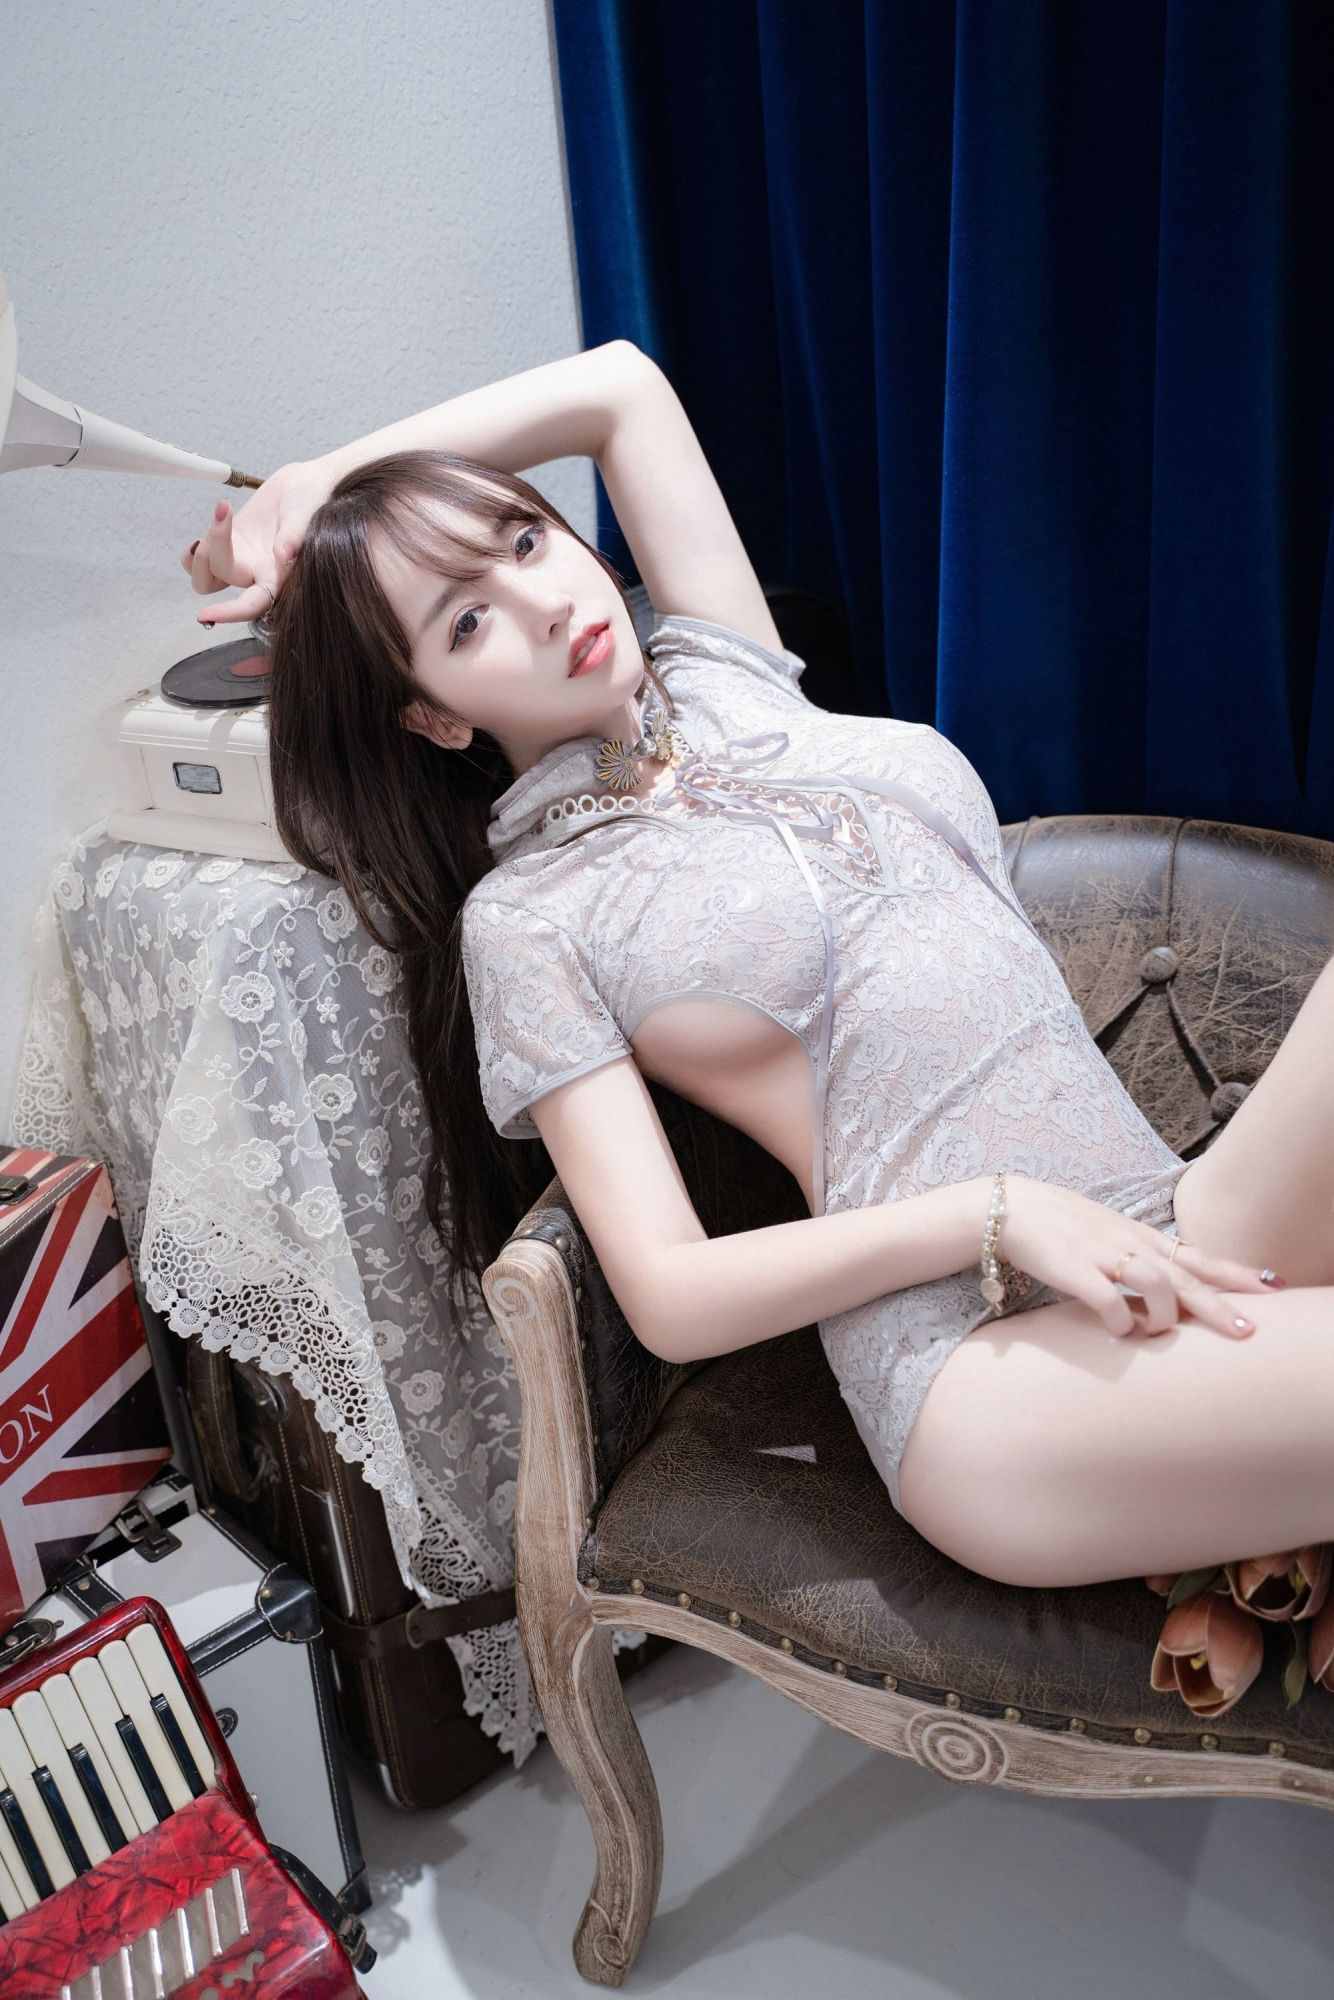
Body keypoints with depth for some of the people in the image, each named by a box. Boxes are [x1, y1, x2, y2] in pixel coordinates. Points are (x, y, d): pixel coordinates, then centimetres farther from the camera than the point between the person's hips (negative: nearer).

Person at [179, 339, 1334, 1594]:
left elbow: (622, 386, 20)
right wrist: (1000, 1213, -17)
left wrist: (313, 489, 16)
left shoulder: (726, 681, 15)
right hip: (997, 1367, -6)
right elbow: (670, 1297, -7)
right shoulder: (525, 919, 0)